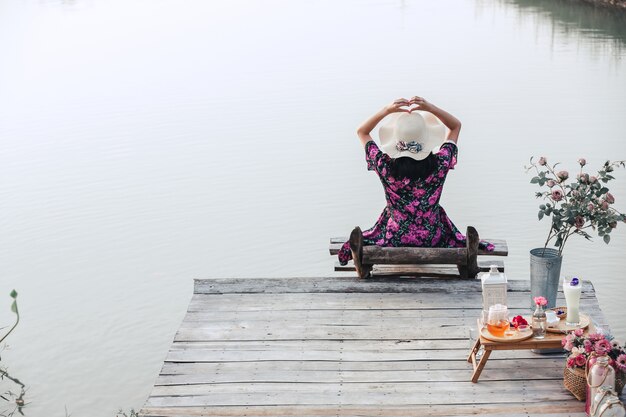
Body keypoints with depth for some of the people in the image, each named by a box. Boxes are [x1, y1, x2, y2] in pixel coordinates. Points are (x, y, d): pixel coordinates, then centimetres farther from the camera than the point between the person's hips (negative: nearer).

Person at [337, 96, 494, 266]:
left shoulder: (385, 166, -24)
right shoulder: (439, 165, -23)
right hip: (431, 240, 1)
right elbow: (456, 126, -4)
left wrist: (386, 110, -17)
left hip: (394, 242, -1)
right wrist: (430, 108, -17)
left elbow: (362, 132, -6)